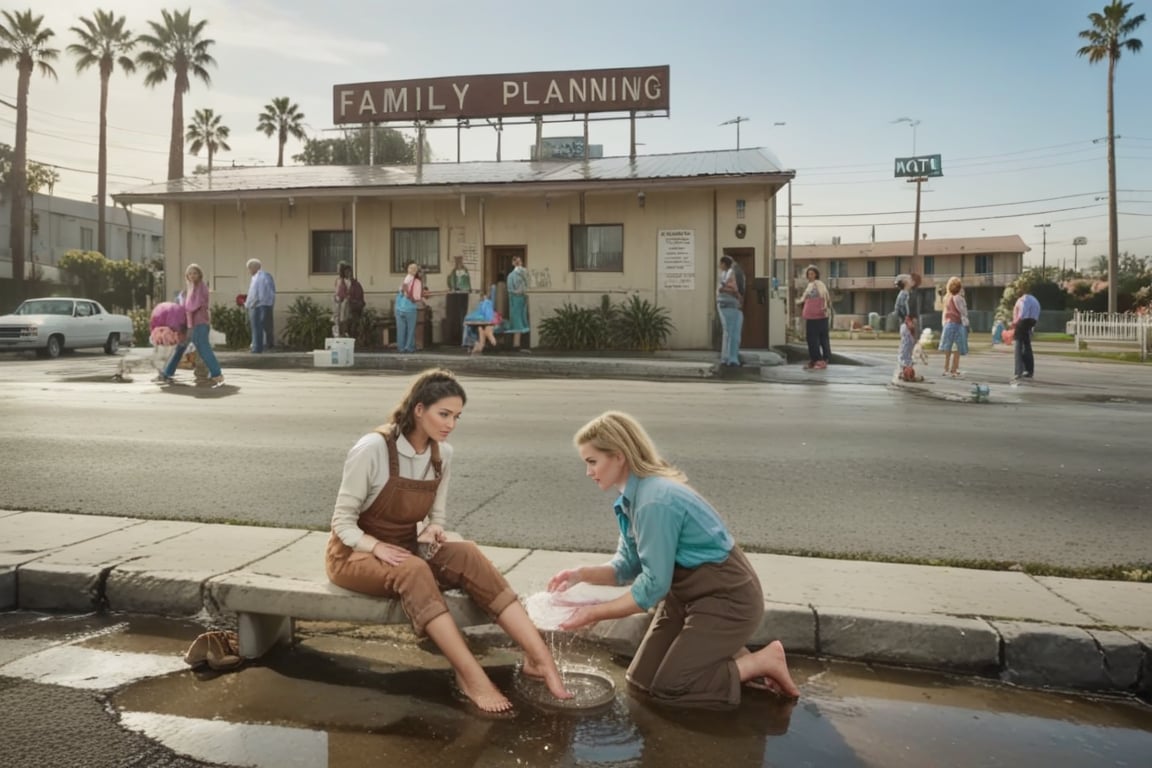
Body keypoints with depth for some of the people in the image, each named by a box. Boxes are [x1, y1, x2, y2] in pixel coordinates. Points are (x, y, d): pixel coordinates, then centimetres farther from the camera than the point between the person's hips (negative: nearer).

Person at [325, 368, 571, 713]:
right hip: (354, 554, -4)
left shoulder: (443, 455, -2)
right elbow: (342, 522, -14)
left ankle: (539, 658, -32)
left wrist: (431, 533, -17)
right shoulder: (372, 449, -19)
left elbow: (436, 517, 6)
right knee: (413, 570, -38)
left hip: (405, 553, 5)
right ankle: (471, 676, -40)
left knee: (465, 554, -26)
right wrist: (378, 547, -31)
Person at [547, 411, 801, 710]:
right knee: (641, 678, 9)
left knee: (668, 687, -5)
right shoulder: (633, 497, 0)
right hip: (688, 594, 9)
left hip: (727, 599, -9)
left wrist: (595, 612, -17)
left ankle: (763, 660, 6)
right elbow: (627, 566, 4)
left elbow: (654, 584, -24)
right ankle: (732, 655, 19)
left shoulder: (656, 501, -29)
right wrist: (582, 574, -12)